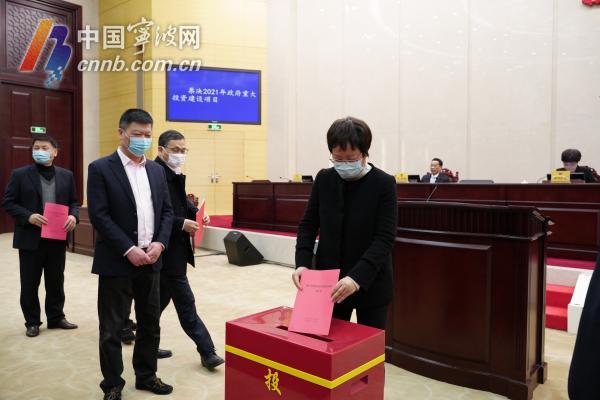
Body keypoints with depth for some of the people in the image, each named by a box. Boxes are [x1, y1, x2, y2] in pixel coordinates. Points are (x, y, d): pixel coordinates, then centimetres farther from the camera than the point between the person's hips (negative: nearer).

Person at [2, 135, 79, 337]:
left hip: (57, 238, 2)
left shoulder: (66, 175, 6)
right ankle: (32, 322, 23)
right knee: (30, 283, 8)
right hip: (30, 239, -2)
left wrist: (73, 216, -11)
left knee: (56, 281, 13)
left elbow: (73, 202, 10)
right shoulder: (20, 174, -2)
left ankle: (56, 317, 27)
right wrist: (28, 216, -19)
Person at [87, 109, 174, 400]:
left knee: (150, 323, 14)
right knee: (112, 328, 7)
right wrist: (129, 249, -18)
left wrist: (159, 243, -6)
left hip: (150, 260, 5)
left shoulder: (156, 170, 10)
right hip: (116, 262, -5)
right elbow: (99, 216, -13)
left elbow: (166, 210, 10)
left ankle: (146, 375, 32)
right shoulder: (101, 169, -6)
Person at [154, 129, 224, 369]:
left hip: (174, 249, 10)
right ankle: (206, 352, 10)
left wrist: (197, 213, 1)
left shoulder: (174, 174, 13)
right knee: (185, 303, -1)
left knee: (161, 298, 18)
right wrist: (182, 224, -23)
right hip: (166, 250, -10)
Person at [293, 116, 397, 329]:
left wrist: (357, 277, -29)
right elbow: (308, 224, 2)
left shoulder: (384, 184, -12)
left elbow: (385, 238, -17)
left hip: (370, 284, -2)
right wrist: (302, 263, -14)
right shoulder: (324, 179, -2)